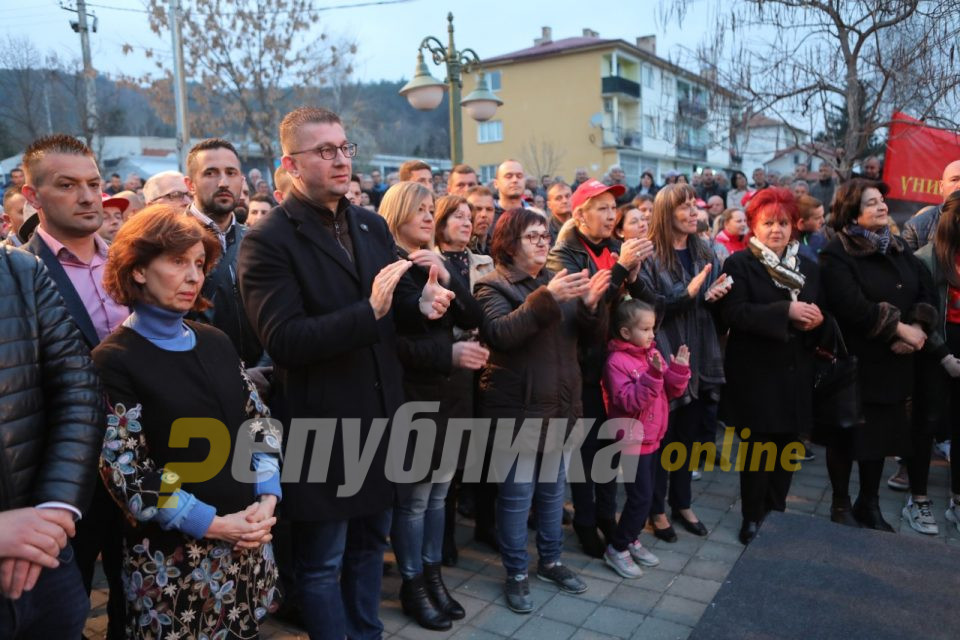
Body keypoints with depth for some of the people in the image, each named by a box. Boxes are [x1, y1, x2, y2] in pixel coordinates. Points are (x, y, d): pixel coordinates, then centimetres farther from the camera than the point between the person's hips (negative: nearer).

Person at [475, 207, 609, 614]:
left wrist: (591, 304, -17)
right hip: (515, 408, -6)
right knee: (516, 494, 4)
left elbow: (593, 331, 4)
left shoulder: (556, 280, 11)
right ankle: (516, 573, 20)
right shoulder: (493, 286, -7)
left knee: (553, 489, 18)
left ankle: (550, 560, 34)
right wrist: (547, 298, -33)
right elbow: (501, 333, -26)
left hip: (558, 404, 6)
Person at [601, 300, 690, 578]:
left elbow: (672, 391, 7)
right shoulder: (617, 361, -18)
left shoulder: (652, 352, 5)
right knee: (641, 498, -6)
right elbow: (629, 402, -25)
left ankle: (631, 539, 32)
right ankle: (616, 549, 10)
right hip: (632, 441, -8)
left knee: (645, 495, 15)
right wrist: (652, 376, -34)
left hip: (652, 437, 8)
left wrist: (679, 369, -11)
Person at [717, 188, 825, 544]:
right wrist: (785, 311, -23)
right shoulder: (739, 264, -4)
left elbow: (819, 313, 16)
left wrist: (817, 320, -8)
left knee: (786, 447, 11)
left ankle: (776, 512, 28)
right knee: (757, 448, 2)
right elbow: (733, 313, -17)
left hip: (795, 373, 5)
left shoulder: (808, 266, 14)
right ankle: (752, 518, 17)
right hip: (755, 373, -5)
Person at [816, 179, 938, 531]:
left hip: (891, 363, 6)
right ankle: (841, 505, 23)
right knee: (847, 436, 6)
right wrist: (900, 328, -18)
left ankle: (869, 505, 30)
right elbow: (855, 308, -24)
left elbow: (928, 292, 5)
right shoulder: (836, 255, -12)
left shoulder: (898, 247, 10)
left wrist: (917, 328, -12)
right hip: (852, 363, -6)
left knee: (881, 435, 14)